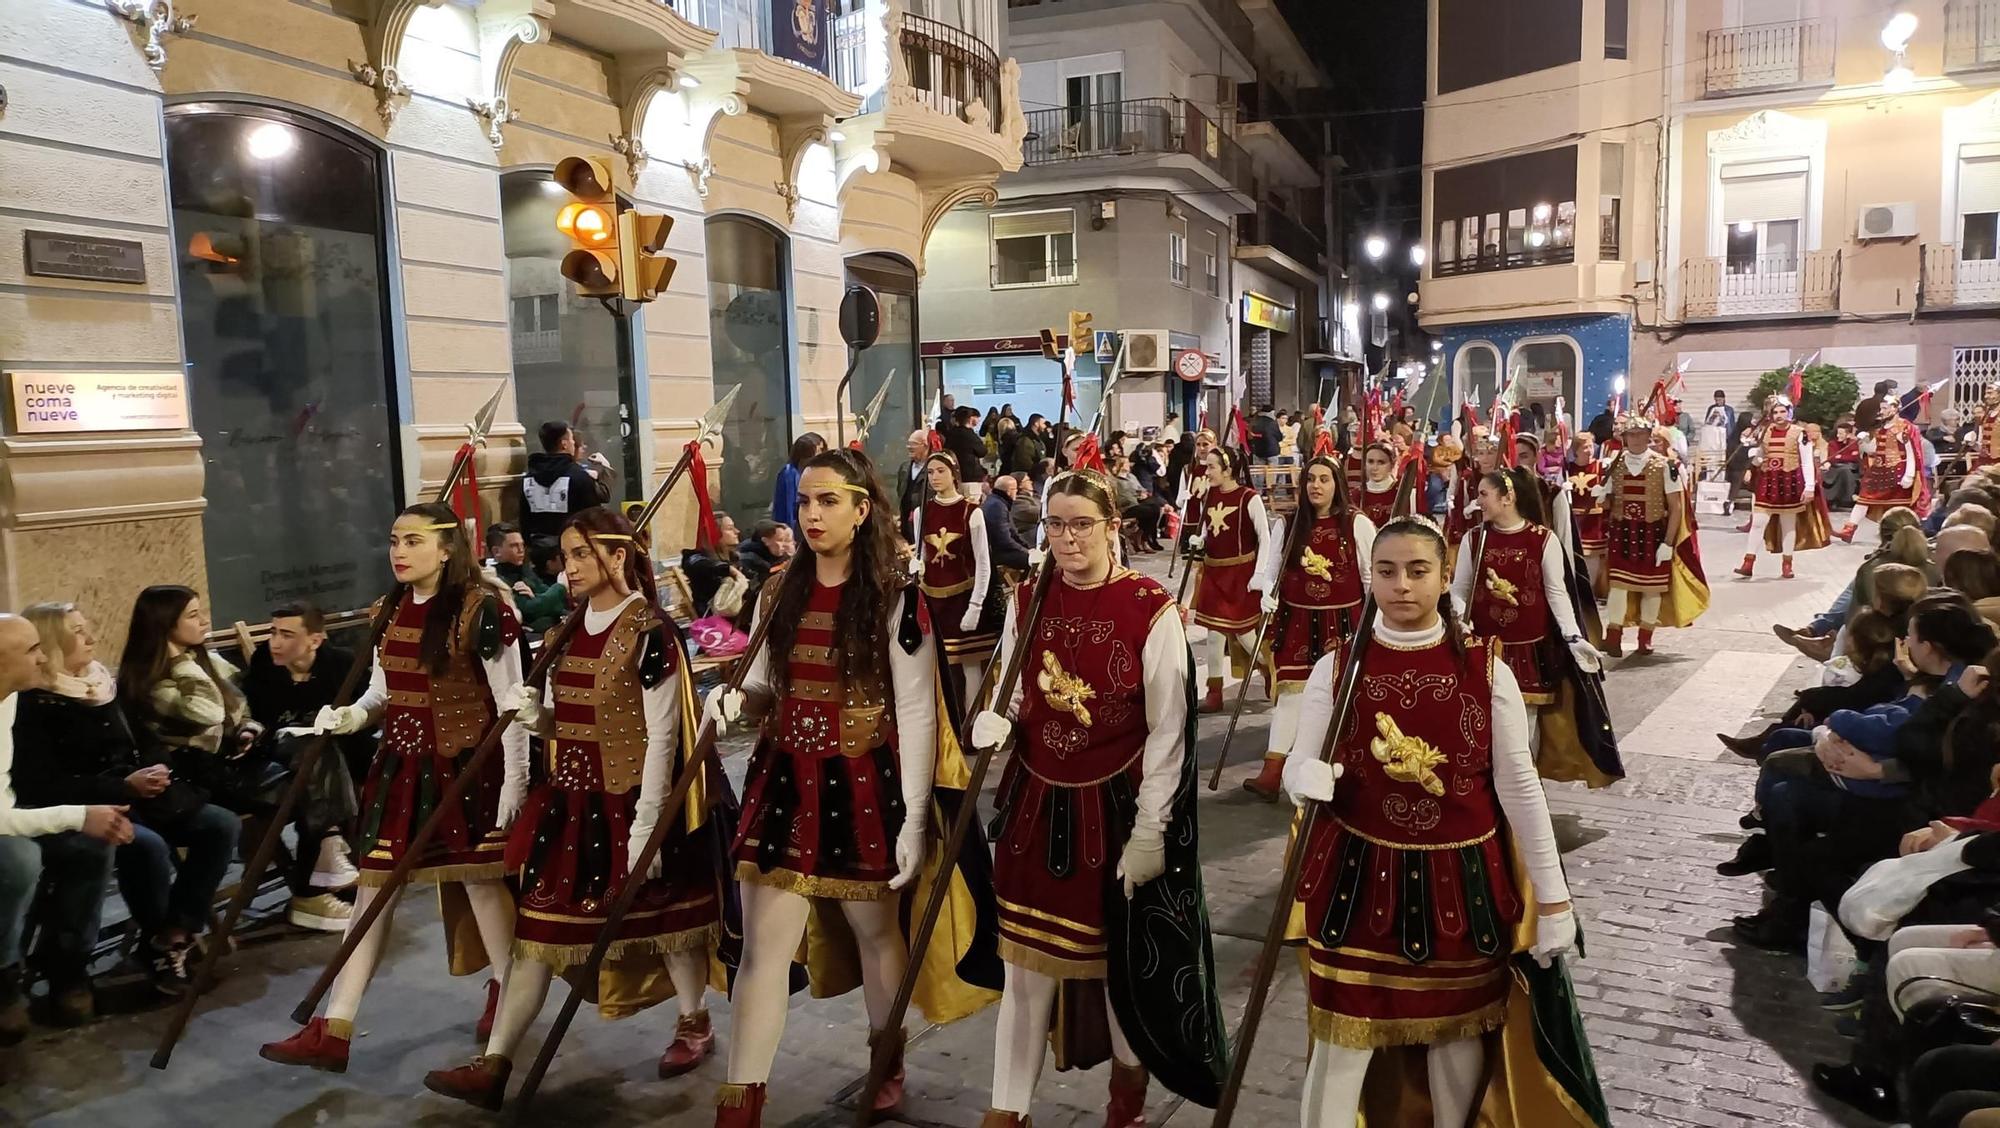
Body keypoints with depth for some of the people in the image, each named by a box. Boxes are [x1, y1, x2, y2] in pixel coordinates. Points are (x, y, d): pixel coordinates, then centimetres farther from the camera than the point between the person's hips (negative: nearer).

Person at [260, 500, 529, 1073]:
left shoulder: (481, 607, -14)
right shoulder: (390, 612, 8)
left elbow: (511, 702, -14)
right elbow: (382, 693, 16)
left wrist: (514, 781, -16)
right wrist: (351, 715, -6)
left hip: (467, 766, -7)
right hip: (399, 766, 7)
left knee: (479, 876, 6)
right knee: (373, 886, 7)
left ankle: (508, 994, 28)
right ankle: (333, 1029, 13)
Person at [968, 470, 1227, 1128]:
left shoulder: (1151, 610, -12)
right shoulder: (1026, 603, 1)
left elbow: (1168, 732, -10)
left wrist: (1149, 832, -11)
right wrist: (992, 723, -12)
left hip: (1117, 803, -3)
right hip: (1037, 801, 3)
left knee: (1122, 949, 12)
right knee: (1028, 955, 9)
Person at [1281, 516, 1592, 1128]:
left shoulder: (1486, 670, -7)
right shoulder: (1336, 669, -7)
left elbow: (1519, 786, -2)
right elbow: (1297, 765, -2)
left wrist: (1552, 894, -1)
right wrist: (1306, 779, -27)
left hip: (1462, 878, 1)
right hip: (1359, 876, 0)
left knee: (1457, 1026, 18)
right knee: (1343, 1034, 6)